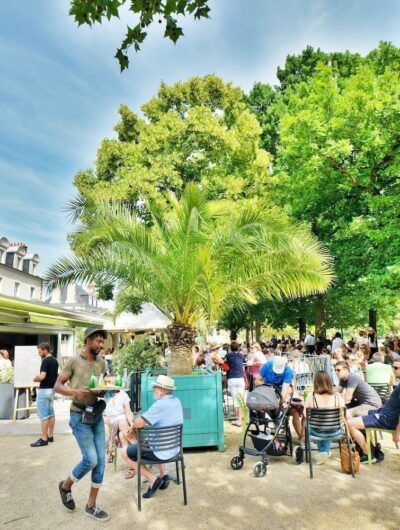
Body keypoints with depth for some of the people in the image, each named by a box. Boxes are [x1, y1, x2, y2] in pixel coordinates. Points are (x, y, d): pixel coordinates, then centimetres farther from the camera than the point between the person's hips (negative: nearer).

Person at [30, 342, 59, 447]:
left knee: (43, 415, -4)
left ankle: (44, 439, 0)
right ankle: (50, 436, 20)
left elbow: (42, 377, -26)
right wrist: (39, 377, 15)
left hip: (44, 390, -9)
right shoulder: (55, 361, 10)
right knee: (51, 413, 13)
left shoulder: (46, 361, -18)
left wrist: (36, 379, -6)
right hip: (52, 389, 9)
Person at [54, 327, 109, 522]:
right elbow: (57, 385, -8)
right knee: (91, 459, -6)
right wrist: (74, 391, -27)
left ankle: (91, 505, 22)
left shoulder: (101, 363, 5)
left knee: (101, 460, 6)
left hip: (97, 415, 6)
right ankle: (66, 486, 24)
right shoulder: (74, 361, -10)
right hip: (80, 416, -6)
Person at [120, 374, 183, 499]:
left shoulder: (160, 404, -25)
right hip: (175, 448, 8)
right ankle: (163, 475, 26)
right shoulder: (176, 401, 2)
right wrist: (139, 423, 3)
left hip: (162, 452, -8)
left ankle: (153, 480, 5)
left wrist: (133, 426, -5)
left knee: (124, 452, 7)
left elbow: (139, 423, -27)